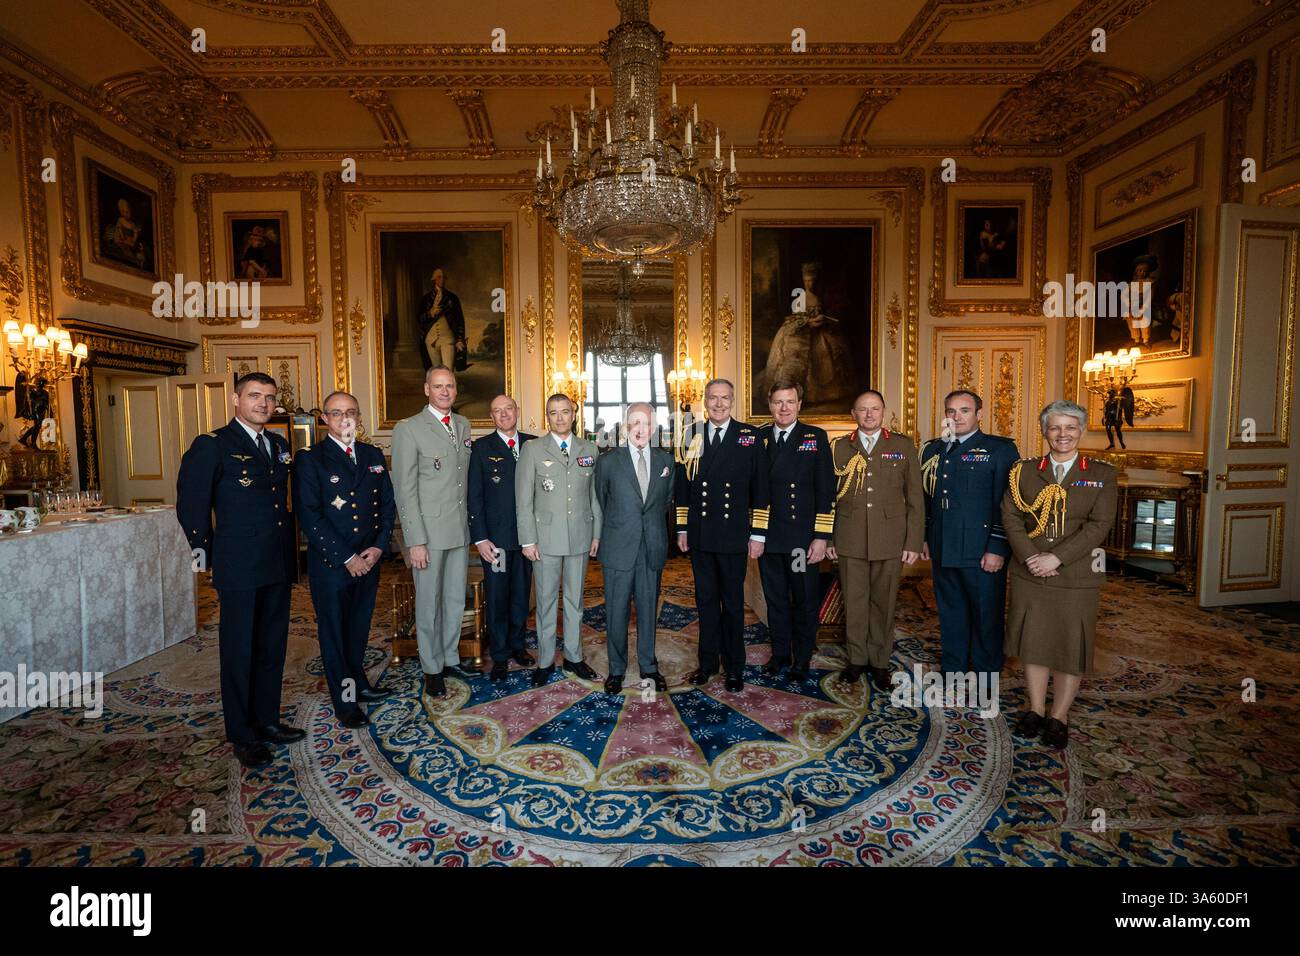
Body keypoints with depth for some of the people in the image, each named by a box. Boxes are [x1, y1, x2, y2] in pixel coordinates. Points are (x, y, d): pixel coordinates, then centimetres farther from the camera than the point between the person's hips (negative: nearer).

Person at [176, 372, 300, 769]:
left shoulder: (280, 445, 12)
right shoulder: (212, 445, -6)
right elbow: (191, 506, -5)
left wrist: (289, 549, 10)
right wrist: (209, 554, -2)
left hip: (278, 565, 6)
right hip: (238, 568, -6)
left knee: (272, 647, 15)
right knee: (239, 651, 6)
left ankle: (267, 720, 30)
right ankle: (242, 735, 20)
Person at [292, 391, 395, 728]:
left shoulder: (373, 456, 8)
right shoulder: (309, 459, -7)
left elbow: (388, 504, 8)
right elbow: (309, 517, -13)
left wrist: (379, 547, -5)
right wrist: (346, 558, -15)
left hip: (369, 559, 4)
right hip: (330, 562, -4)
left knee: (359, 627, 18)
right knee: (333, 631, 8)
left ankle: (357, 681, 37)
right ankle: (345, 702, 22)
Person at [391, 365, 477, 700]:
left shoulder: (463, 424, 10)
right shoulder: (408, 429, -9)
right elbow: (405, 490, -12)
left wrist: (471, 524, 9)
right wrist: (416, 541, -15)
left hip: (460, 529, 6)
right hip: (428, 531, -6)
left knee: (456, 599, 16)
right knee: (429, 602, 6)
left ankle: (450, 658, 33)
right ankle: (432, 669, 23)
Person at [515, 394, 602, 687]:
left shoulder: (589, 450, 7)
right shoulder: (532, 449, -1)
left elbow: (595, 495, 9)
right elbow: (524, 499, -4)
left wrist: (597, 533, 6)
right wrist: (528, 540, -8)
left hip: (580, 537, 3)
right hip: (546, 537, -2)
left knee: (575, 599, 13)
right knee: (546, 600, 7)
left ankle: (573, 657, 28)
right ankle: (545, 661, 22)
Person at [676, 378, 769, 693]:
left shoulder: (749, 436, -1)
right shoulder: (692, 436, 6)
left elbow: (760, 487, -2)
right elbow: (682, 486, 9)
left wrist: (758, 534, -5)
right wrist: (682, 529, 7)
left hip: (733, 536, -2)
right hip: (700, 536, 3)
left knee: (733, 603, 9)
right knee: (706, 600, 13)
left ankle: (734, 668, 23)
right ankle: (708, 663, 28)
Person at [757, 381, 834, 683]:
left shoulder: (816, 437, -1)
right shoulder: (758, 438, 6)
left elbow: (825, 491, -4)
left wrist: (822, 536, -10)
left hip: (803, 537, -2)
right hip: (767, 535, 3)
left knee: (805, 600, 9)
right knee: (775, 598, 14)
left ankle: (802, 658, 27)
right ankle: (780, 653, 31)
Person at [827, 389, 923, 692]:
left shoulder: (903, 446, 5)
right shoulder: (839, 447, 6)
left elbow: (914, 498, 3)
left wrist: (914, 542, -2)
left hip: (890, 541, 0)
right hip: (850, 541, 1)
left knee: (883, 602, 9)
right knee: (854, 602, 8)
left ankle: (879, 662, 25)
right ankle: (857, 659, 25)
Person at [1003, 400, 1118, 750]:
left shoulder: (1101, 474, 1)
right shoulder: (1025, 471, 5)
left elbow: (1099, 525, -9)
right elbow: (1010, 516, -1)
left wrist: (1056, 558, -17)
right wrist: (1030, 557, -14)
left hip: (1076, 577, -1)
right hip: (1029, 574, 2)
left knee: (1069, 646, 6)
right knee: (1033, 642, 10)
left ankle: (1059, 718, 21)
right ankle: (1035, 710, 25)